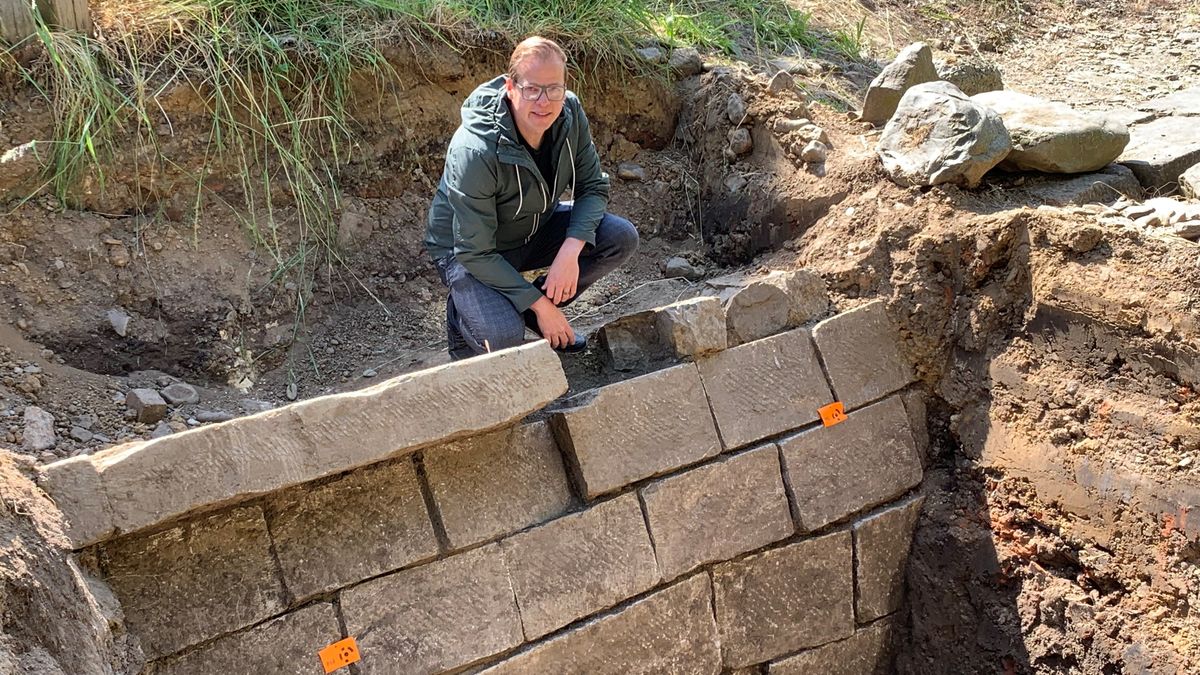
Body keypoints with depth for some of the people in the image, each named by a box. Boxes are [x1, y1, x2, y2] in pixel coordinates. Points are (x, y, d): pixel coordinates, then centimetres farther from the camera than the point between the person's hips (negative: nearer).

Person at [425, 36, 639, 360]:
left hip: (535, 227, 7)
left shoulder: (569, 113, -17)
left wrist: (571, 250, -26)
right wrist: (539, 304, -26)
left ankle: (535, 311, 6)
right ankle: (463, 312, 6)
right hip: (467, 251, -6)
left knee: (622, 238, -13)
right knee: (504, 338, -31)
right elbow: (475, 253, -29)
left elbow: (593, 186, -7)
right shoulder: (475, 151, -34)